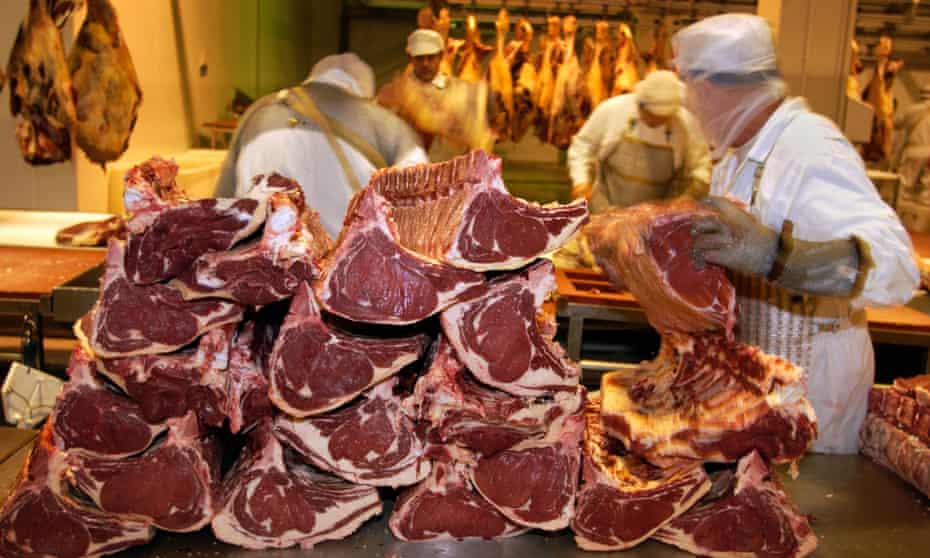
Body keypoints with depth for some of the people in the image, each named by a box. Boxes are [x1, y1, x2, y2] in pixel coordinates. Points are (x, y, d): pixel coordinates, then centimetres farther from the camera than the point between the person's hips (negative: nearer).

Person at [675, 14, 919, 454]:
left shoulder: (812, 149, -23)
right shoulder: (738, 151, 7)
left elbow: (896, 266, -36)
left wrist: (772, 255, -51)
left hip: (809, 378, -8)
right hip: (750, 367, 8)